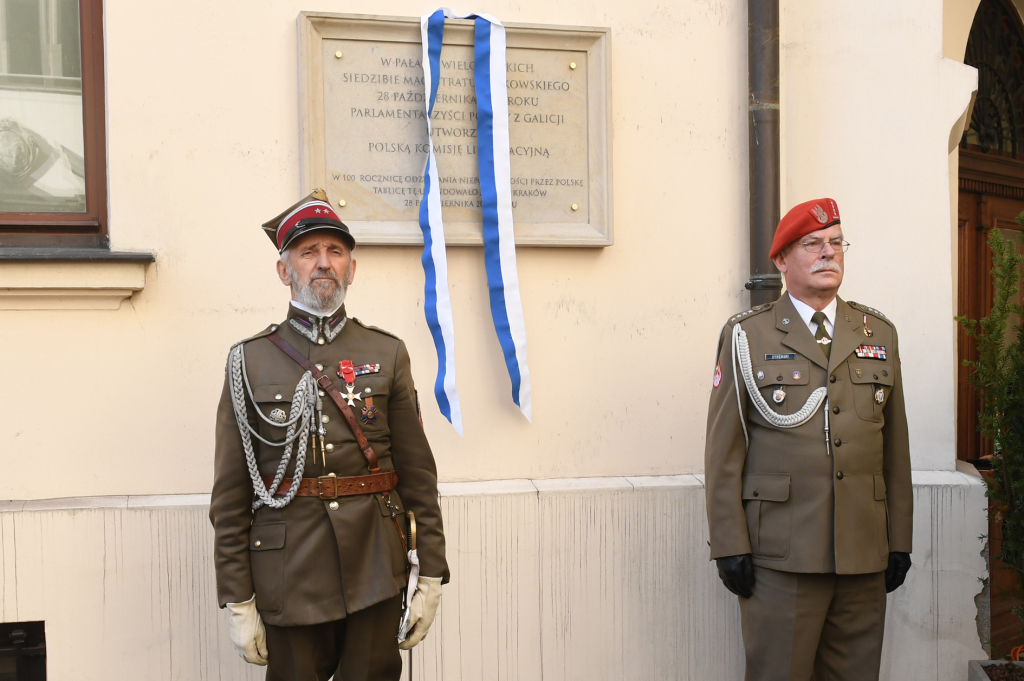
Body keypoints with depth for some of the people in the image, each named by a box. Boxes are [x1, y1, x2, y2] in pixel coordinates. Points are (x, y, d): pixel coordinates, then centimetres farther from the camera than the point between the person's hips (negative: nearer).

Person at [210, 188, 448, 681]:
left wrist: (431, 577, 2)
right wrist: (238, 602, -2)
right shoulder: (249, 361, 2)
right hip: (290, 580, -1)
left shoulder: (387, 354, 5)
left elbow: (418, 473, 4)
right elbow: (230, 494, 1)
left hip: (375, 573, 1)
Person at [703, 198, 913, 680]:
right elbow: (723, 450, -1)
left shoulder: (879, 334, 13)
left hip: (865, 558, 4)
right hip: (781, 556, -3)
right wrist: (730, 546, -6)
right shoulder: (747, 337, 2)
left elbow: (895, 447, 14)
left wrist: (900, 542, 11)